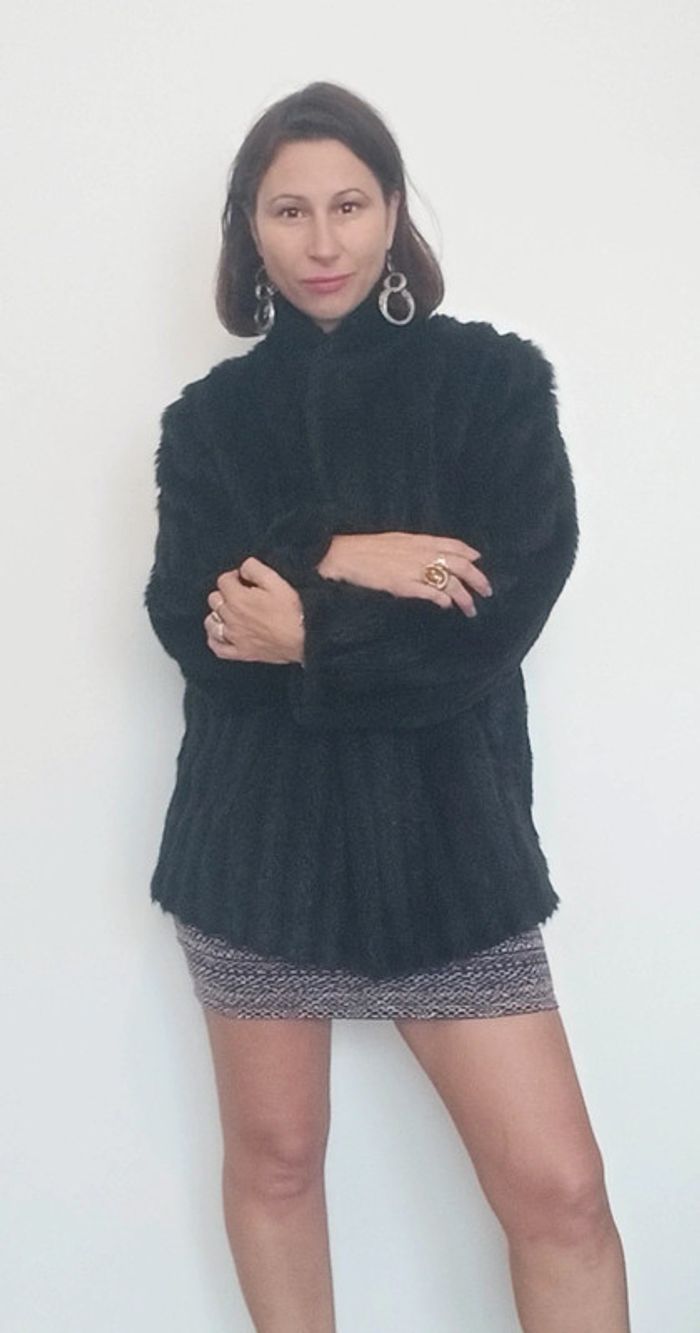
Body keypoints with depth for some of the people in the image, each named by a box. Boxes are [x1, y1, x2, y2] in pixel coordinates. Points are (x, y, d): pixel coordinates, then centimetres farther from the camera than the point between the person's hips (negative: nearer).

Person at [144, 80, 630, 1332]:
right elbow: (188, 620, -6)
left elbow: (499, 614, -10)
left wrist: (308, 630, -11)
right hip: (257, 833, 2)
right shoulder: (208, 416, 7)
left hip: (445, 836, -2)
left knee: (557, 1189, -3)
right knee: (272, 1157, 12)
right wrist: (336, 559, -18)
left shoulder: (493, 381, 0)